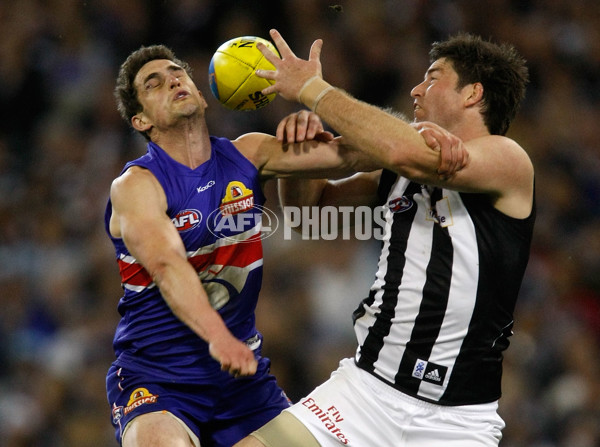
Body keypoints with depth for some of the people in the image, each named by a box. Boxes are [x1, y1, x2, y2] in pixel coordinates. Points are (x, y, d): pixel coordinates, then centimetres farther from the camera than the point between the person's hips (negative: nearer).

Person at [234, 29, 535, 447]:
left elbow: (408, 154, -24)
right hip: (368, 385, 4)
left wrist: (314, 89, -15)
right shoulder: (400, 172, 13)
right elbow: (308, 199, 25)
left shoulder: (508, 159, -7)